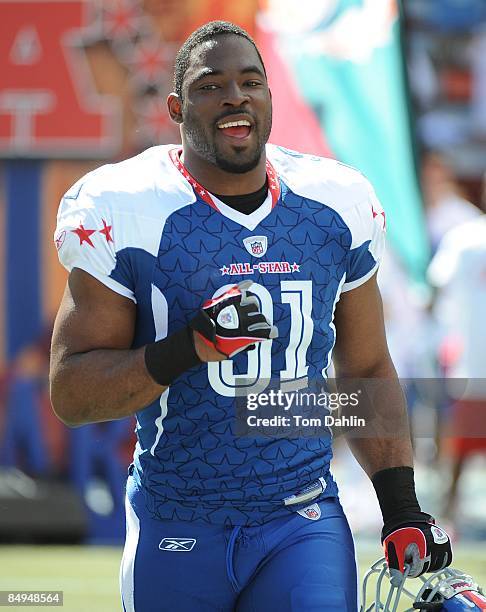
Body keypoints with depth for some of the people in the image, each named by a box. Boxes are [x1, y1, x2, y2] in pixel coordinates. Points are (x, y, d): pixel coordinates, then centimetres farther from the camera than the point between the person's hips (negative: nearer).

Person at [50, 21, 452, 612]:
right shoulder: (126, 213, -7)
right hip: (177, 531, -1)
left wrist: (401, 506, 7)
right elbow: (70, 394, -8)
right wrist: (190, 348, -23)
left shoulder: (336, 207, 4)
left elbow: (368, 371, 16)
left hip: (304, 521, 2)